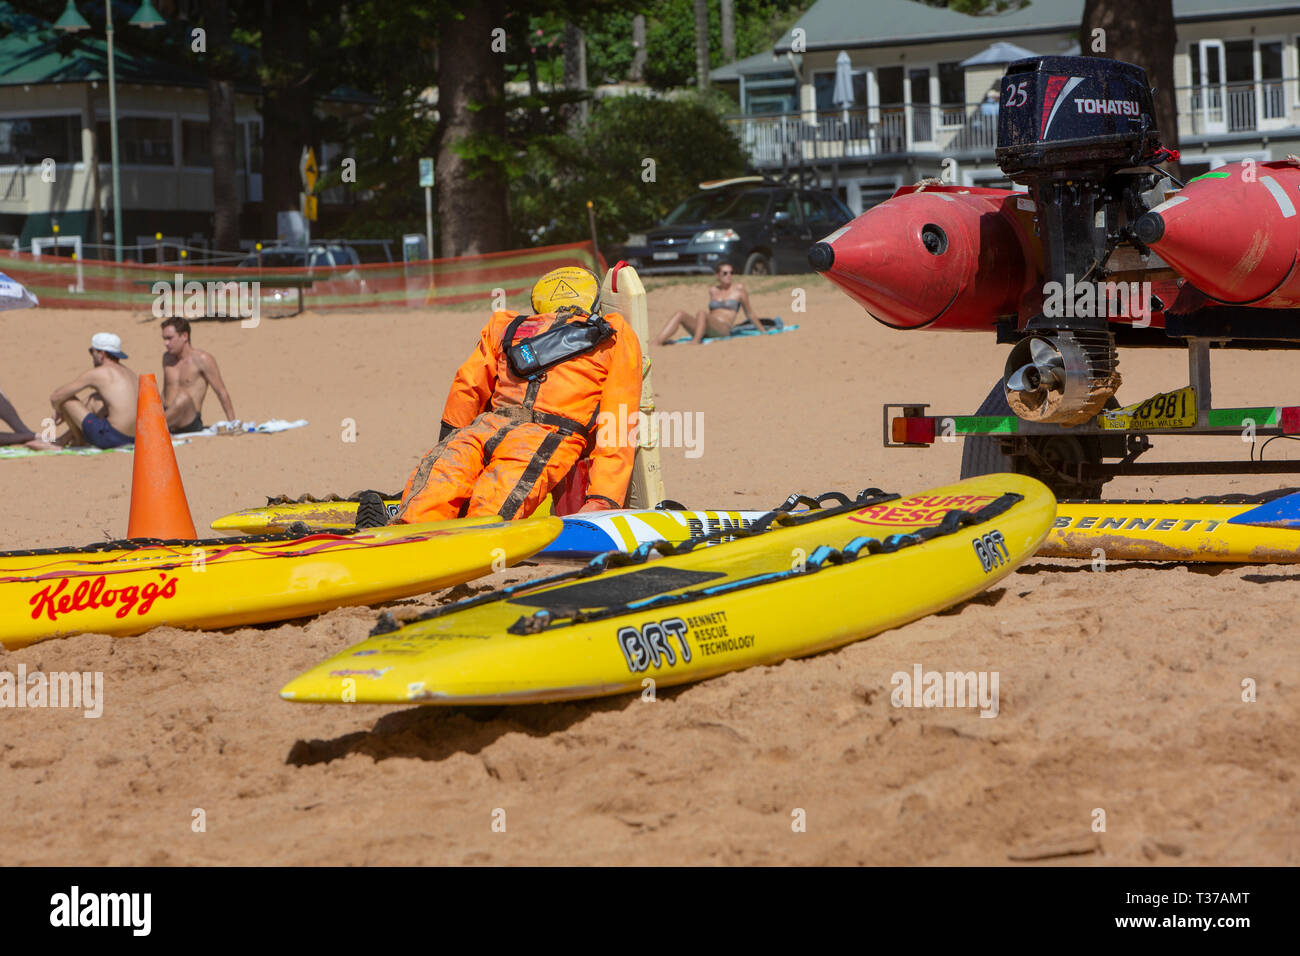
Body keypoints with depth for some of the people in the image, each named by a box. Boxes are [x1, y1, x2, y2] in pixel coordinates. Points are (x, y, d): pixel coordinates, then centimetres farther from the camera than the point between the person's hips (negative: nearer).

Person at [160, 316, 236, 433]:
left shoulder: (202, 360, -3)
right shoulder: (167, 358, 17)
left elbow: (222, 393, -1)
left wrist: (232, 424, -2)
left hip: (190, 423, -6)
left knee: (183, 397, -39)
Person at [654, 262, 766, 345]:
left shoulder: (739, 289, 7)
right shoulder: (713, 290, 21)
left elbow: (749, 313, 14)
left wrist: (763, 331, 18)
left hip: (724, 330, -5)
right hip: (706, 331, 5)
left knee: (701, 313, -33)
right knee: (681, 313, -19)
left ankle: (696, 342, -52)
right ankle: (657, 344, -35)